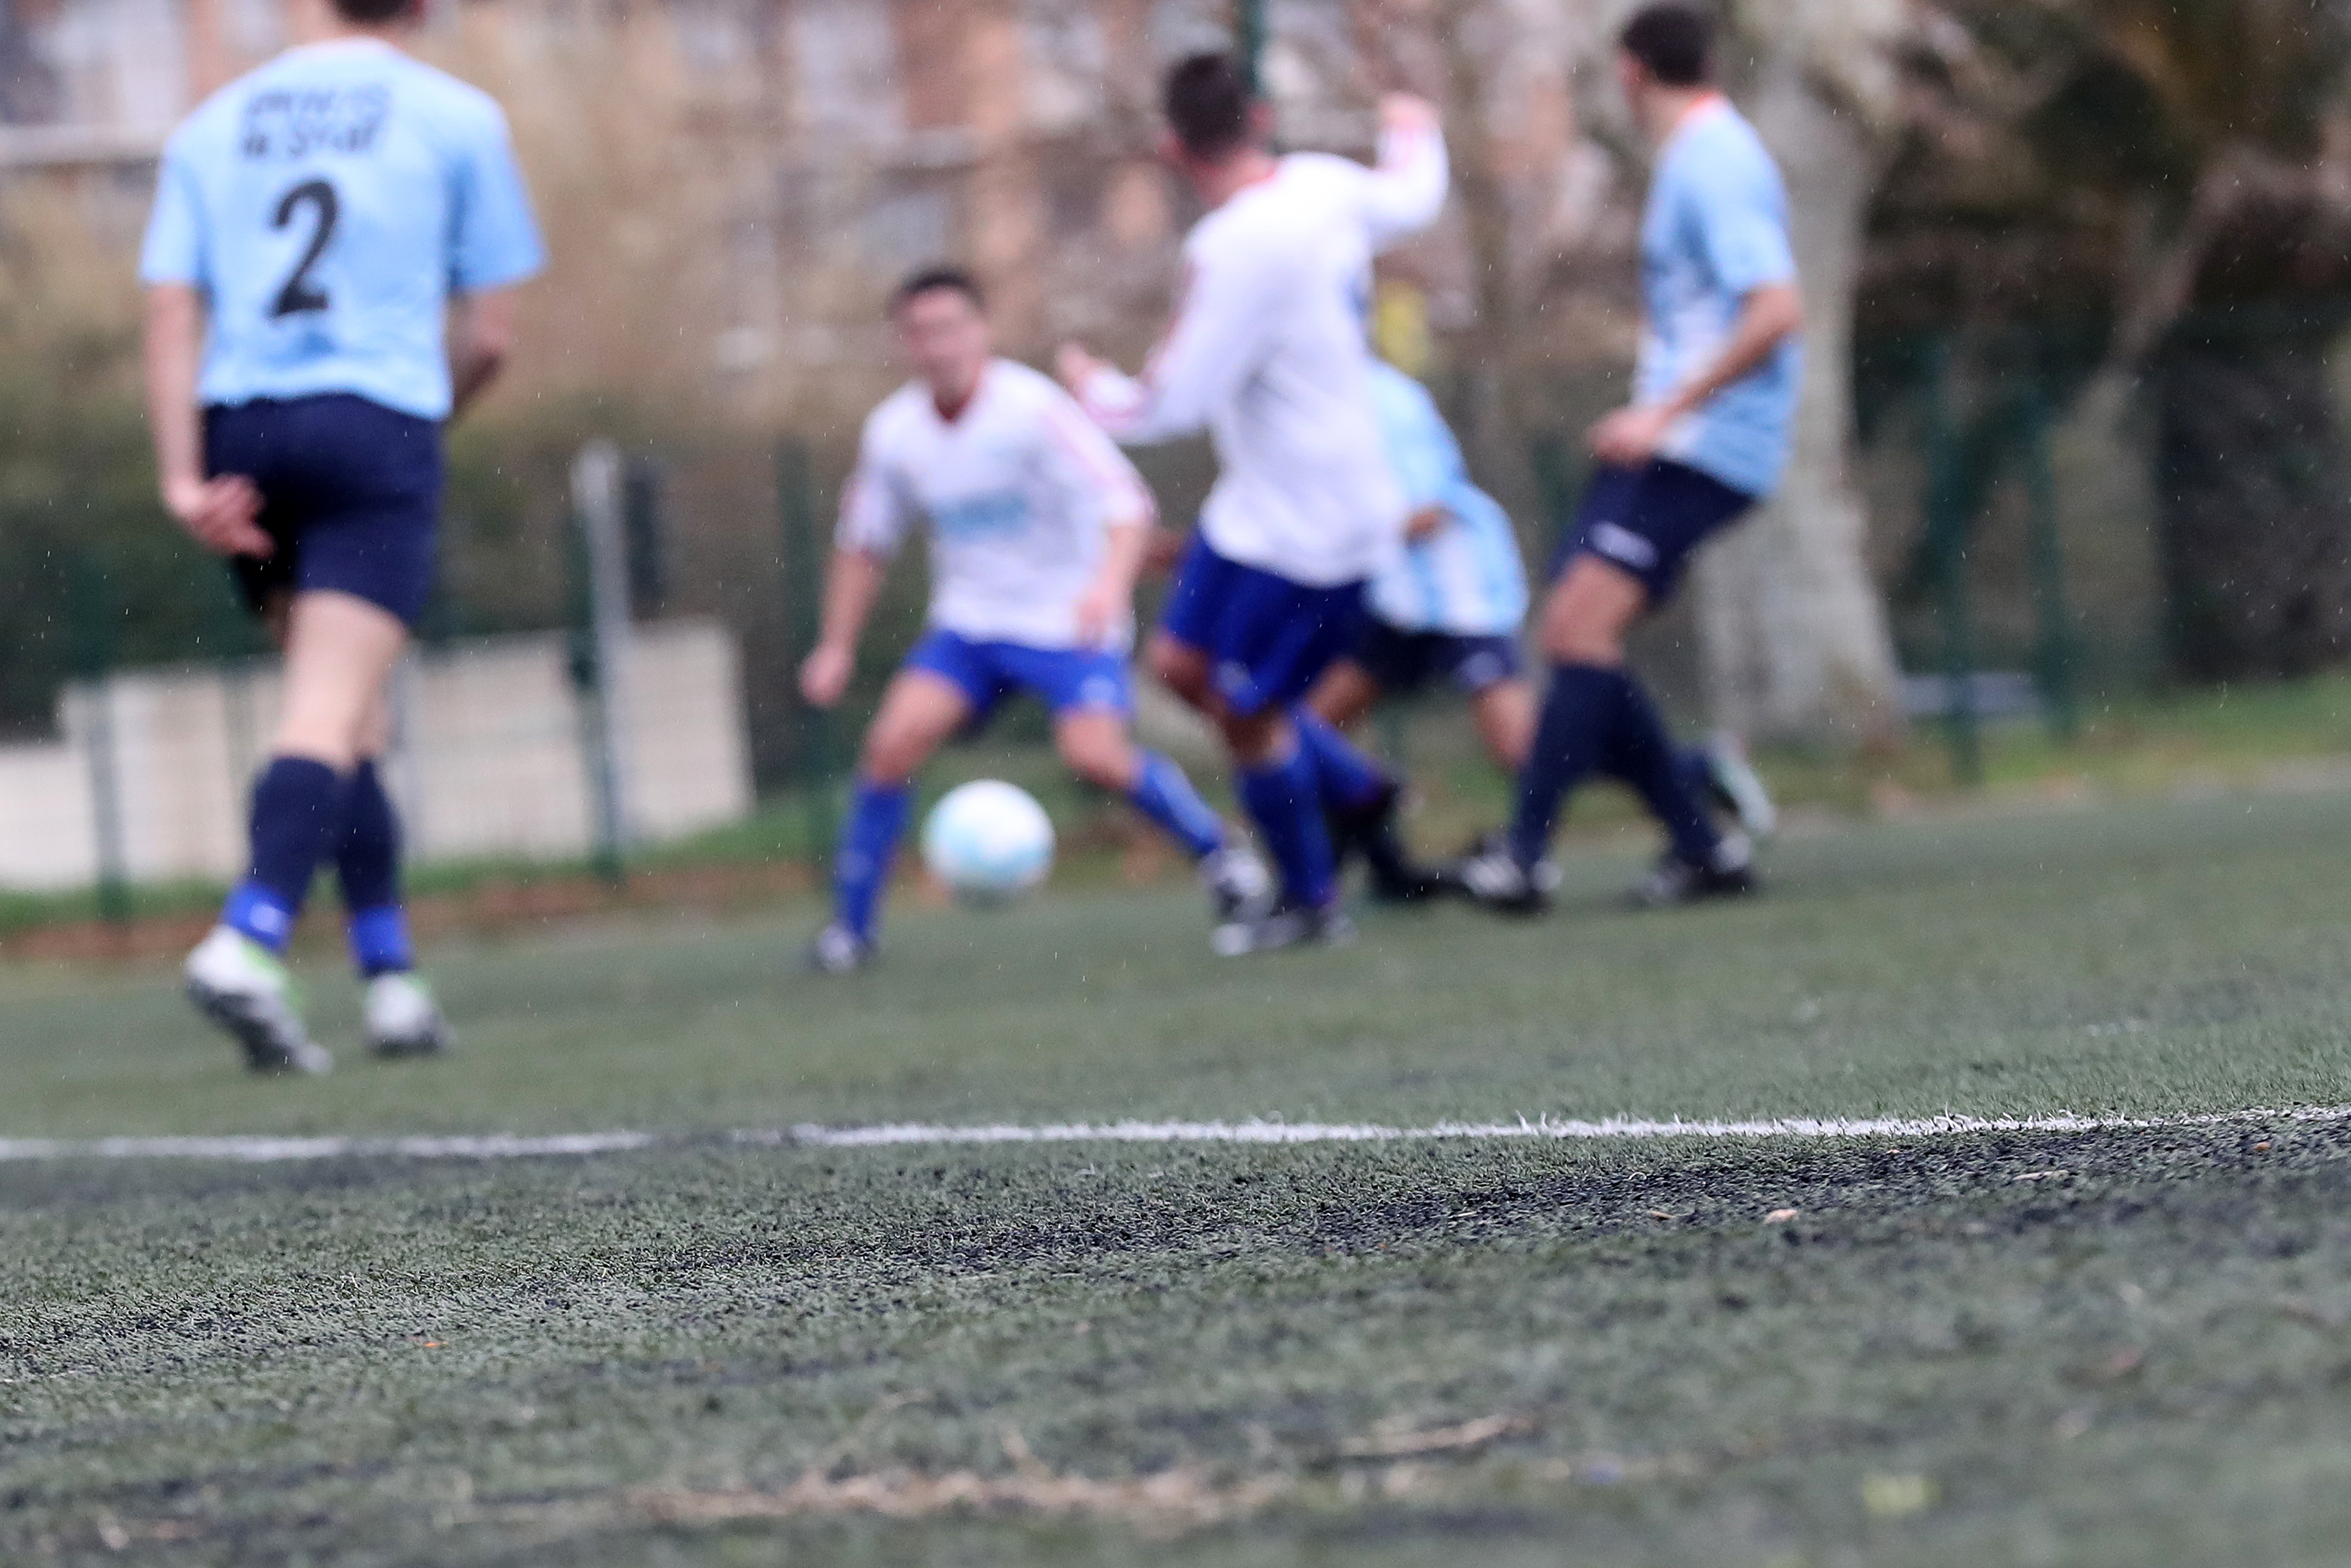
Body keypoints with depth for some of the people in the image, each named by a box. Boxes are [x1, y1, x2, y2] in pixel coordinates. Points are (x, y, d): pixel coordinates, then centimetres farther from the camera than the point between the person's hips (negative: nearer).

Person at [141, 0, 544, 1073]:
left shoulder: (213, 126, 14)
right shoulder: (456, 118, 7)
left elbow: (170, 310, 3)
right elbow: (490, 332, 6)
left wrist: (184, 479, -3)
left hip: (240, 423, 4)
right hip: (377, 422, -4)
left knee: (346, 718, 15)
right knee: (333, 713, -11)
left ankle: (390, 974, 13)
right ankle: (248, 943, -31)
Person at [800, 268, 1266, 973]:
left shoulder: (1031, 407, -19)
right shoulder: (894, 431, -2)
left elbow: (1127, 503, -27)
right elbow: (864, 544, 15)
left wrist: (1110, 582, -45)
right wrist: (837, 647, 13)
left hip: (1070, 620, -4)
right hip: (970, 623, 4)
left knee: (1095, 753, -24)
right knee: (896, 740, -15)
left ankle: (1219, 853, 2)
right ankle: (851, 926, -1)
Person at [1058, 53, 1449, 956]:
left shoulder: (1235, 252, -29)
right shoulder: (1323, 187, -3)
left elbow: (1170, 406, -26)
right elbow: (1411, 201, 21)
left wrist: (1096, 392, -4)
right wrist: (1413, 134, 43)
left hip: (1305, 534, -9)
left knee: (1247, 713, 3)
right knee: (1183, 663, 16)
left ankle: (1310, 905, 21)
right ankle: (1360, 794, 27)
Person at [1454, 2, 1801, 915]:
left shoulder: (1715, 162, -13)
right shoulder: (1696, 156, 17)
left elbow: (1776, 312, -24)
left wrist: (1666, 412, -25)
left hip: (1701, 449, -10)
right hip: (1663, 440, 10)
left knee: (1584, 626, -19)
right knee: (1572, 635, 5)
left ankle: (1522, 861, -23)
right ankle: (1703, 848, 9)